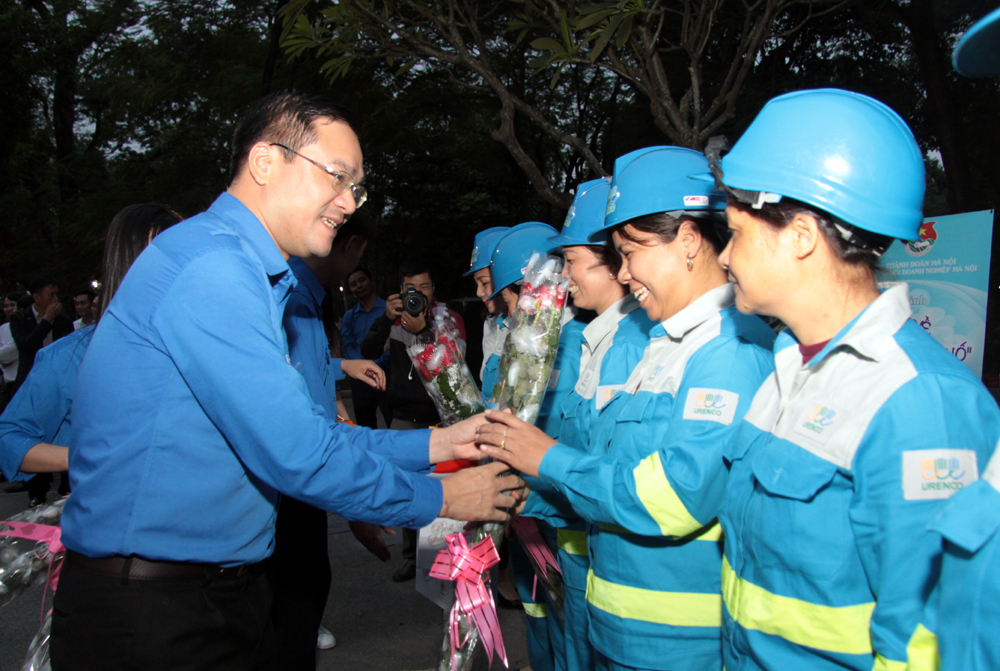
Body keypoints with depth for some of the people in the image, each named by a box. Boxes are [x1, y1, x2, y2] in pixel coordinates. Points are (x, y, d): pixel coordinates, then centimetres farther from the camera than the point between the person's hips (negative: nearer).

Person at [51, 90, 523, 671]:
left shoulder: (239, 271, 13)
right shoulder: (209, 263, -20)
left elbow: (301, 432, 12)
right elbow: (296, 454, -25)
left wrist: (435, 443, 5)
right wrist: (441, 498, -12)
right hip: (153, 612, -9)